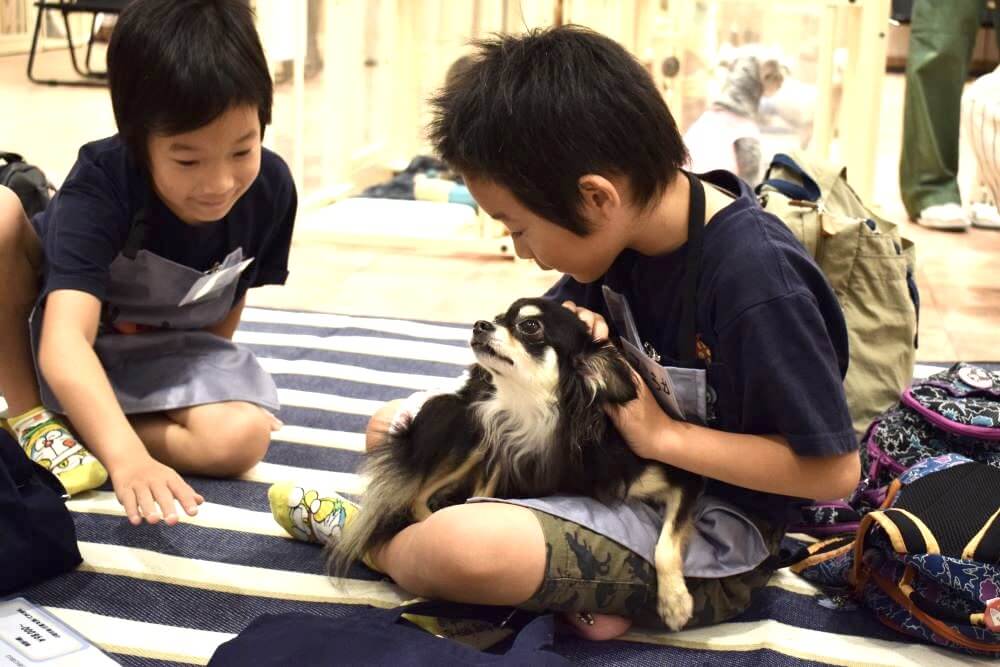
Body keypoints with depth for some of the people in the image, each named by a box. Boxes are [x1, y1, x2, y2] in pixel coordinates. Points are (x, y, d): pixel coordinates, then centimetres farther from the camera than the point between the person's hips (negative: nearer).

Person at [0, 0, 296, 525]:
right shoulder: (100, 186, -32)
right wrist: (128, 458, -57)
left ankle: (73, 424, -9)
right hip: (57, 343, -2)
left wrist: (204, 384, -6)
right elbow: (66, 340, -43)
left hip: (157, 359, 3)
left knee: (242, 437, -28)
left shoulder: (270, 188, -19)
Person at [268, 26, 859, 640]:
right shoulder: (627, 224, -4)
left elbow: (836, 469, -23)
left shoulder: (756, 280, -27)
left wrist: (662, 434, -22)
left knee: (458, 548, -31)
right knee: (394, 430, 7)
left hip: (714, 527, -9)